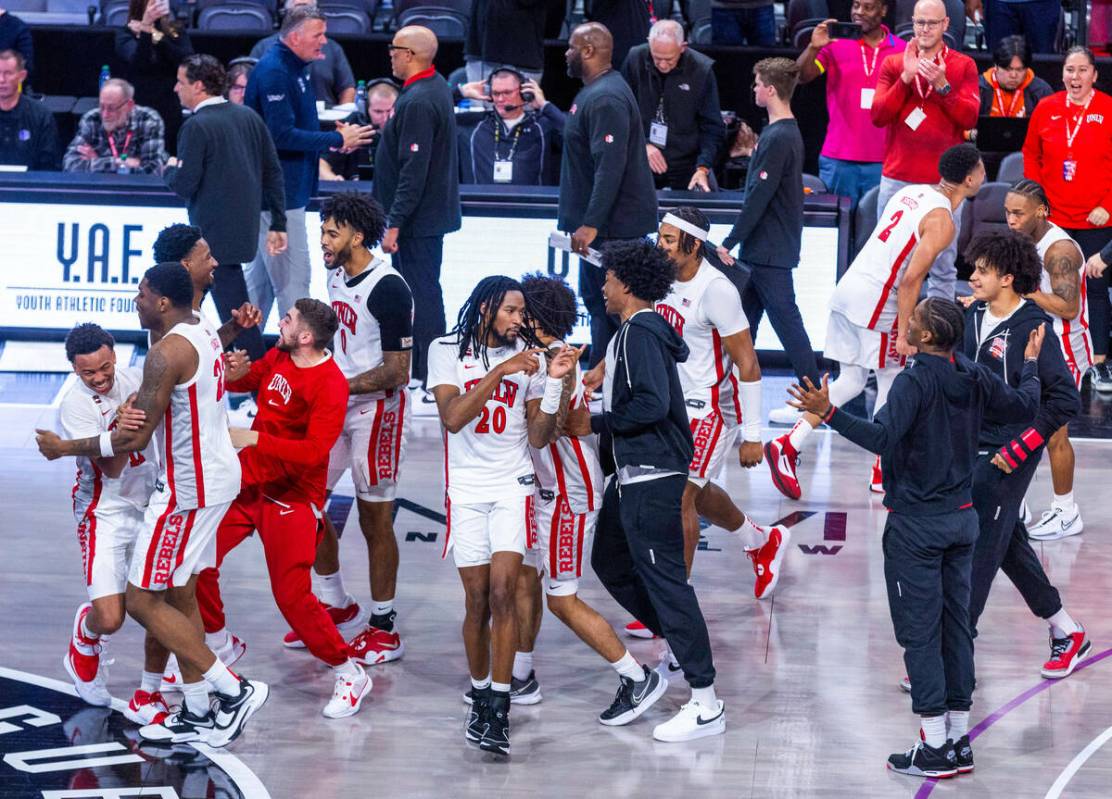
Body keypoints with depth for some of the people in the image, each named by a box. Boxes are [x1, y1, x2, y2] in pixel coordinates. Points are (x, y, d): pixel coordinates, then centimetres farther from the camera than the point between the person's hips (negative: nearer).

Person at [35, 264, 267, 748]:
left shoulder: (167, 352, -20)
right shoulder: (204, 337, 10)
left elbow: (135, 438, -19)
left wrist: (66, 448, -9)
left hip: (189, 487, -10)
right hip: (217, 475, 10)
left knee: (142, 601, -4)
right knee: (179, 596, 15)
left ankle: (233, 690, -4)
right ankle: (198, 715, 18)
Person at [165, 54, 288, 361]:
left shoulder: (197, 126, -15)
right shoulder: (248, 117, 8)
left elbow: (185, 185, -19)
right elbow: (273, 172, 9)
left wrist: (170, 170, 4)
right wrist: (277, 224, 13)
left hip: (215, 233, -8)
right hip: (244, 229, 8)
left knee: (233, 306, -1)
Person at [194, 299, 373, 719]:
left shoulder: (329, 385, -21)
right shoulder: (278, 358, 4)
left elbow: (314, 451, -29)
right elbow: (239, 381, 23)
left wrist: (255, 439, -30)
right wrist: (232, 371, 0)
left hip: (291, 496, -8)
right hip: (250, 481, 8)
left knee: (292, 595, -11)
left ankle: (349, 675, 5)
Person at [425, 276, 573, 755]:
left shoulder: (526, 356, 5)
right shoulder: (447, 351, -1)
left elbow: (538, 437, 3)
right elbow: (453, 417, -16)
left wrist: (553, 381, -9)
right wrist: (500, 371, -21)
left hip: (513, 486, 0)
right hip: (466, 489, 0)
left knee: (502, 593, -12)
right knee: (478, 600, 1)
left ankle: (499, 710, -14)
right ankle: (479, 695, 20)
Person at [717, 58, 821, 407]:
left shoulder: (777, 139, -19)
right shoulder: (789, 132, 12)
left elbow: (758, 198, -20)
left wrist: (730, 241, -14)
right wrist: (738, 241, 19)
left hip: (770, 251, -10)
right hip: (770, 249, 10)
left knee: (785, 319, -7)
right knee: (746, 315, 15)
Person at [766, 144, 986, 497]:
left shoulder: (911, 192, 14)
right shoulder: (942, 221, -12)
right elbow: (911, 278, -19)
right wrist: (904, 332, -15)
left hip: (849, 287, 8)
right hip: (876, 300, -8)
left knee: (851, 381, 13)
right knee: (892, 382, 8)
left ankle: (788, 445, 4)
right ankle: (884, 474, 16)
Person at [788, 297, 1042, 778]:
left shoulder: (915, 381, -18)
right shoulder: (976, 379, 3)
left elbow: (883, 437, -30)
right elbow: (1025, 406, 17)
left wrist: (828, 413, -34)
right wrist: (1031, 364, 34)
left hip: (916, 524, -7)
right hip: (961, 520, 7)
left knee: (919, 632, -2)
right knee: (956, 626, 12)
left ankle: (934, 748, -3)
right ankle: (959, 741, 15)